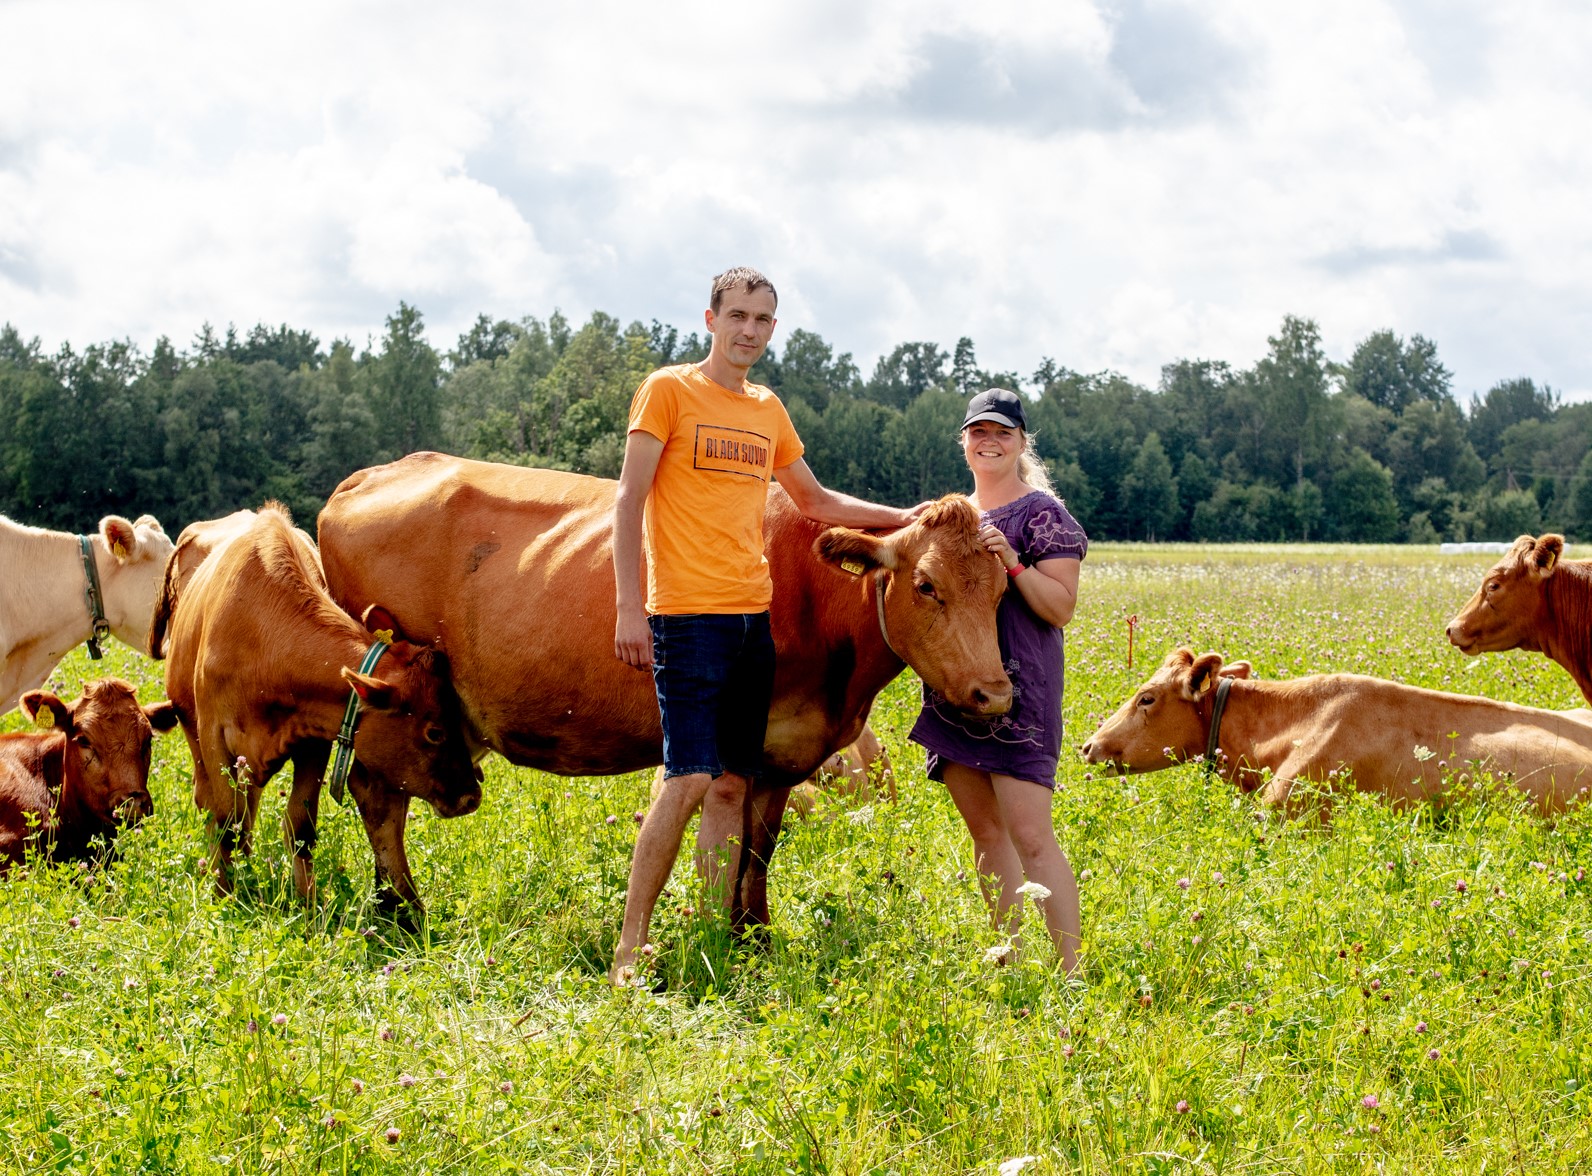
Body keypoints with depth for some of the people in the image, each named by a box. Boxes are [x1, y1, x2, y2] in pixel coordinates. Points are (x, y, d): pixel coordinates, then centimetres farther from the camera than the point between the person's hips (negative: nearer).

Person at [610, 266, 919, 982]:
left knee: (733, 783, 5)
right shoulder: (669, 391, -1)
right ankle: (630, 945, -7)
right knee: (691, 777, -14)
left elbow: (815, 502, 29)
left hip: (753, 616, 6)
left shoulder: (769, 412, 17)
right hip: (688, 613, -6)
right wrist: (629, 605, -13)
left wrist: (905, 518, 21)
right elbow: (629, 500, -5)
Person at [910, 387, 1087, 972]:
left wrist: (1014, 563, -23)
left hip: (1017, 690, -7)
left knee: (1030, 835, -14)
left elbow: (1061, 607, -10)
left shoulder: (1043, 514, -4)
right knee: (985, 830, 10)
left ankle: (1072, 972, -13)